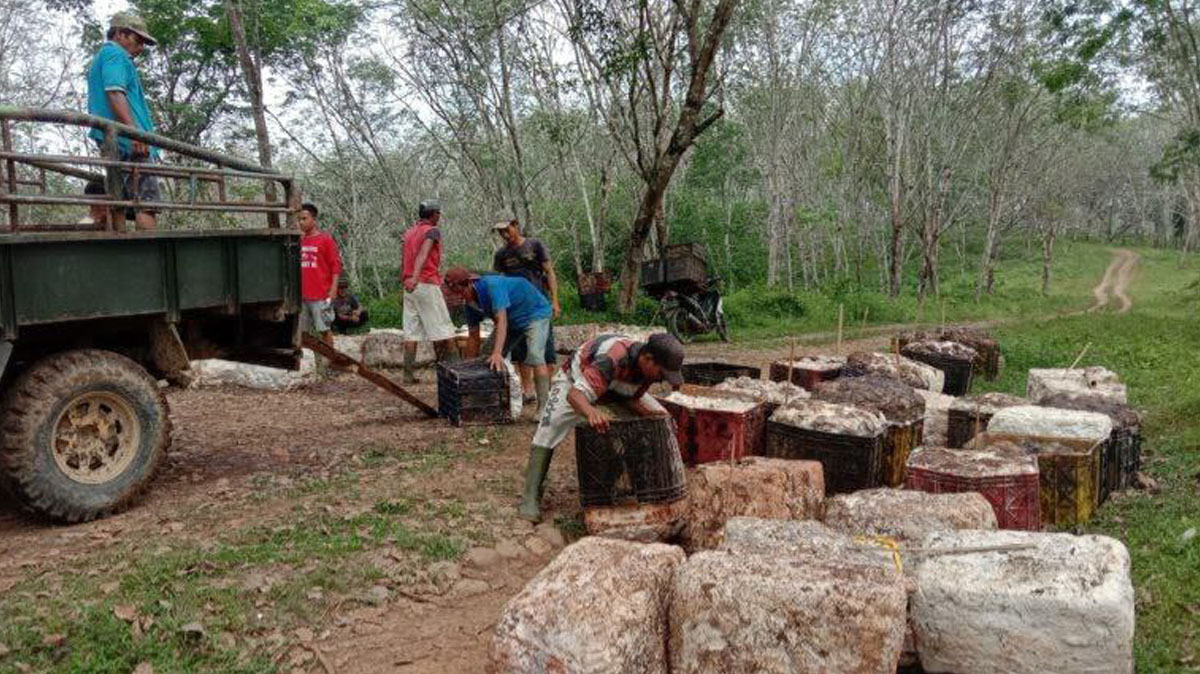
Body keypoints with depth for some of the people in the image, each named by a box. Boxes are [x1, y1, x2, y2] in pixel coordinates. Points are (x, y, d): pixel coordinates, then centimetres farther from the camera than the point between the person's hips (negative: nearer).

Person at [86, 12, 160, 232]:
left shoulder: (101, 57, 32)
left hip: (112, 144, 10)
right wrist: (134, 131, -24)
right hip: (128, 140, -10)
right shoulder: (115, 54, 0)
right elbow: (115, 92, -15)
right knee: (147, 203, -17)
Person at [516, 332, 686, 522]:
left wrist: (650, 413, -32)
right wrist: (591, 412, -75)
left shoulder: (649, 367, -23)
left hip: (615, 388, 6)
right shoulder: (612, 359, -47)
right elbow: (574, 394, -54)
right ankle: (530, 498, -23)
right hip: (576, 380, -6)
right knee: (549, 427, -29)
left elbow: (631, 399, -13)